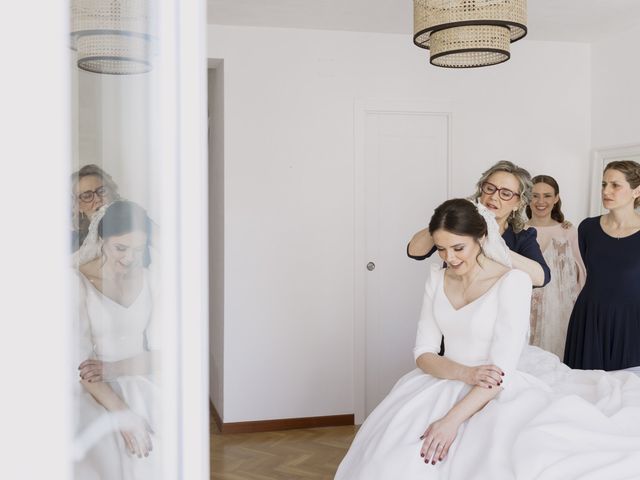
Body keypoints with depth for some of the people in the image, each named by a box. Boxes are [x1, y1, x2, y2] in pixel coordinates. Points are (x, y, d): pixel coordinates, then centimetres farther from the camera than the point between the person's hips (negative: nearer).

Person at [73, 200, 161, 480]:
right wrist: (124, 415, -20)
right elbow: (80, 363, -12)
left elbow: (160, 352, 2)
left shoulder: (150, 281, 2)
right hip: (97, 396, -3)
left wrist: (112, 368, -14)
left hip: (144, 392, 3)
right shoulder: (77, 284, -9)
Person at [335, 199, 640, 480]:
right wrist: (466, 373, -18)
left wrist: (452, 419, -27)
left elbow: (502, 367, -18)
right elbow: (423, 353, 2)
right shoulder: (437, 279, 6)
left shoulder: (513, 281, -11)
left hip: (498, 396, -4)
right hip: (444, 387, 4)